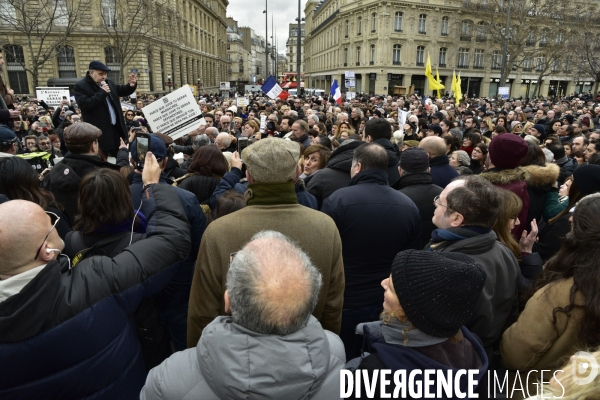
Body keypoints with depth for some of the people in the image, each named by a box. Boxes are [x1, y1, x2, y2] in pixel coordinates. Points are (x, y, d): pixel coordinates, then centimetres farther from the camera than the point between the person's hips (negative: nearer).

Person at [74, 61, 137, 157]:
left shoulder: (108, 83, 12)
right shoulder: (80, 86, -9)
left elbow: (122, 91, 24)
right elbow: (84, 105, -22)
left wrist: (131, 85, 1)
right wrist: (102, 92, -20)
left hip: (116, 128, 7)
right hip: (99, 132, -7)